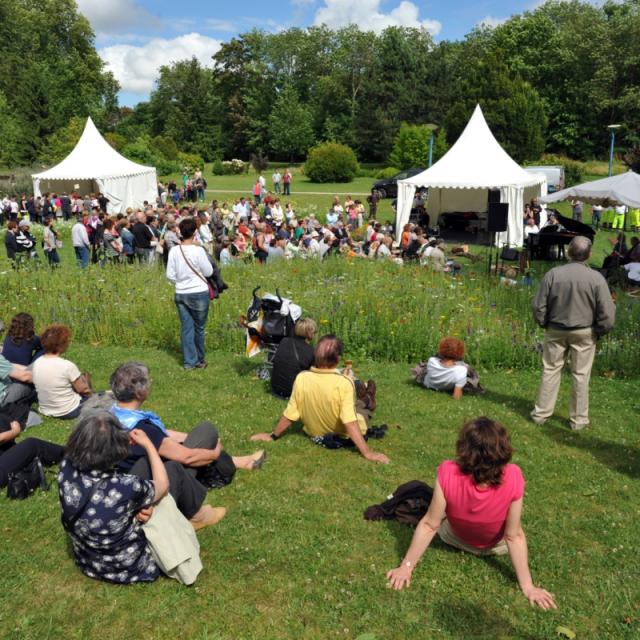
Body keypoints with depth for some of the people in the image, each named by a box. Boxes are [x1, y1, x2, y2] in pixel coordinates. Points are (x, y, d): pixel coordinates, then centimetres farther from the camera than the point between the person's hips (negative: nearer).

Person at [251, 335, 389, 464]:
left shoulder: (301, 378, -22)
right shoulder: (344, 383, -31)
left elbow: (290, 414, -13)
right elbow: (350, 423, -34)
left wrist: (273, 436, 3)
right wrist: (367, 453, -30)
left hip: (314, 433, 3)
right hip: (343, 436, -3)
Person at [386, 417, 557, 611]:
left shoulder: (448, 474, -39)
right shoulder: (513, 478, -36)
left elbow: (429, 525, -28)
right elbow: (514, 537, -26)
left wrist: (406, 567, -15)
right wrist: (528, 587, -13)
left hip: (454, 538, -1)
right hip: (497, 546, 1)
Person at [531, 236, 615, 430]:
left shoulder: (553, 274, -13)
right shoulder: (596, 278, -15)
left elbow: (539, 307, -6)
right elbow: (607, 314, -11)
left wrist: (544, 324, 11)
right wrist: (599, 332, 6)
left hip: (555, 331, 1)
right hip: (585, 333, -1)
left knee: (550, 371, 13)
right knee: (580, 375, 11)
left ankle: (540, 414, 22)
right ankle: (578, 419, 21)